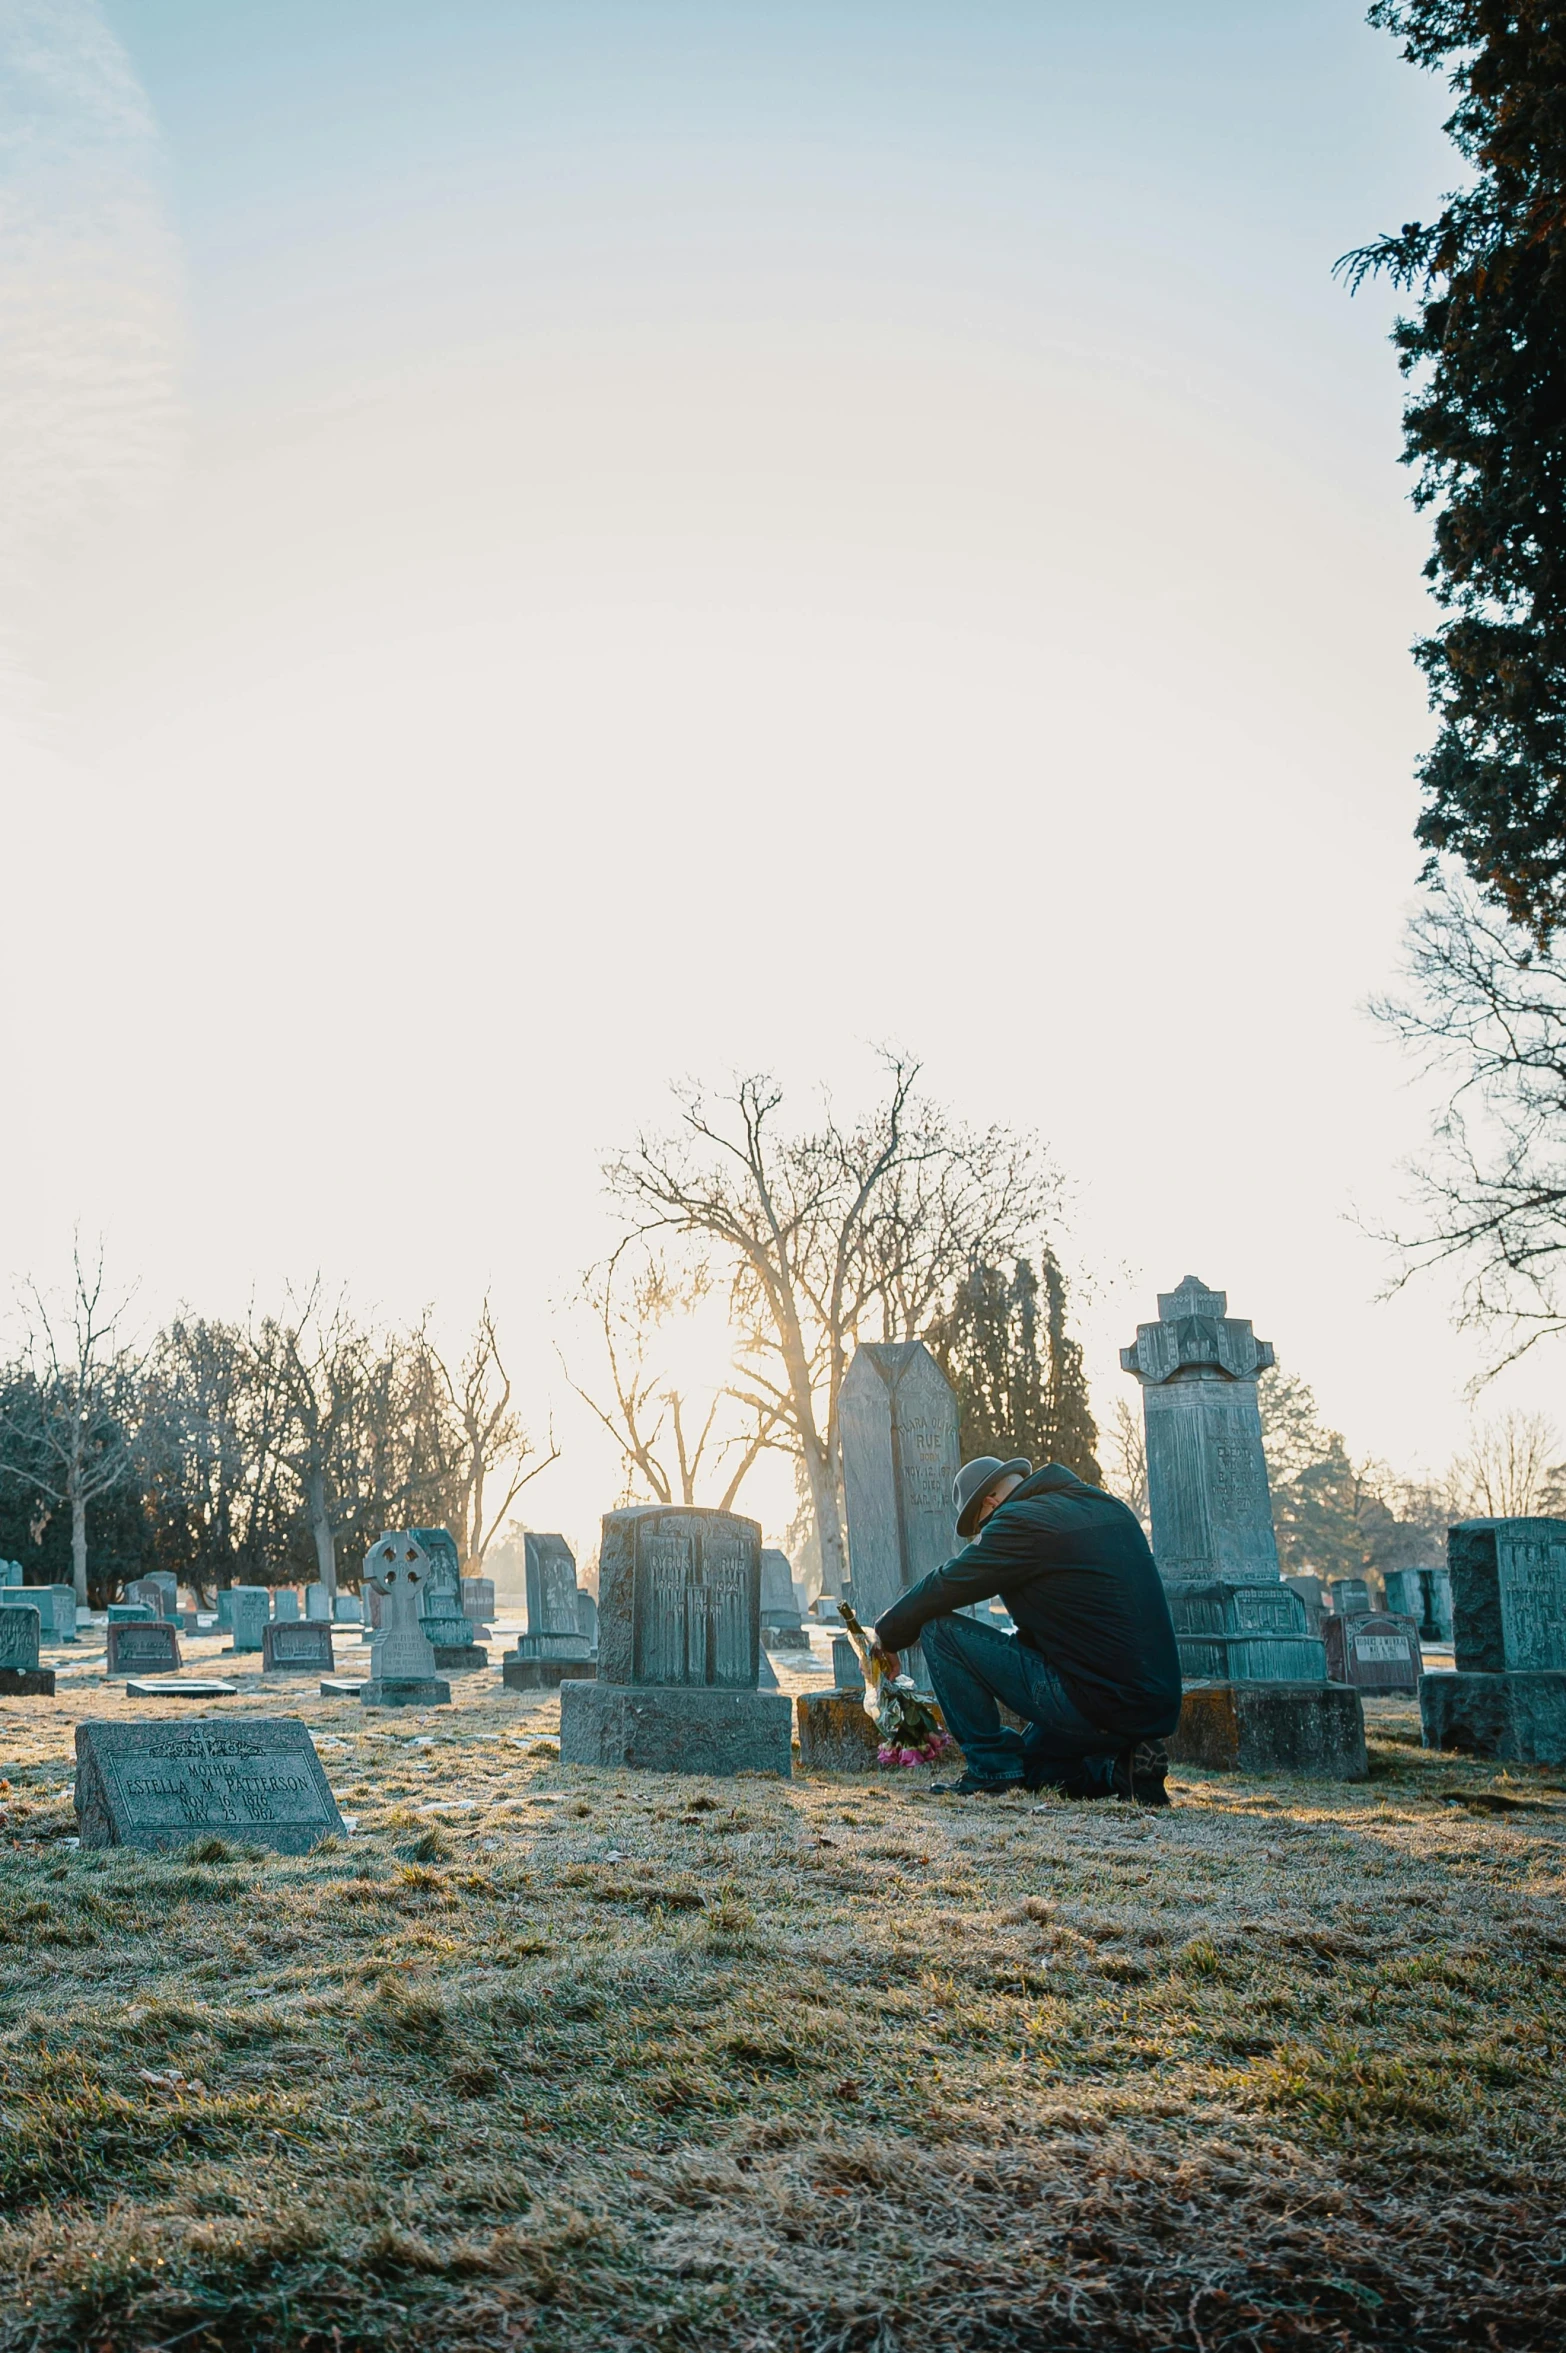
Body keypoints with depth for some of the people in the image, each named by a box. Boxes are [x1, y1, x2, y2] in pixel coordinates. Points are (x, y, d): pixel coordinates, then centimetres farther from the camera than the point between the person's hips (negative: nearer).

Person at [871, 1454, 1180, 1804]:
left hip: (1096, 1706, -9)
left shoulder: (1022, 1522, -11)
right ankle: (1121, 1770, 10)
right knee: (1026, 1765, 32)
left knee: (940, 1629, -5)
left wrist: (888, 1632, 10)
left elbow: (941, 1589, -8)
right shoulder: (1111, 1508, 15)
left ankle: (991, 1769, 0)